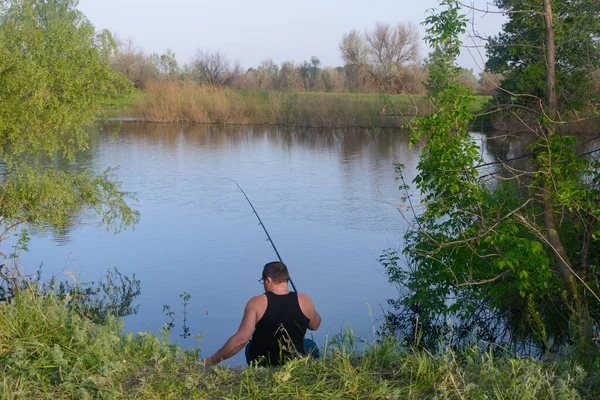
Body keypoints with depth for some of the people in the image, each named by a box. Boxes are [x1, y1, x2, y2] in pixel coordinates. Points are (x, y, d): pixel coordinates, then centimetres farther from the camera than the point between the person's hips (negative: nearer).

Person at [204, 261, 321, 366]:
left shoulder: (256, 303, -17)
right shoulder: (304, 300, -11)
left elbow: (241, 339, -21)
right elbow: (315, 325, 8)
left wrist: (210, 361, -14)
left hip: (261, 365, 0)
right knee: (310, 345, 33)